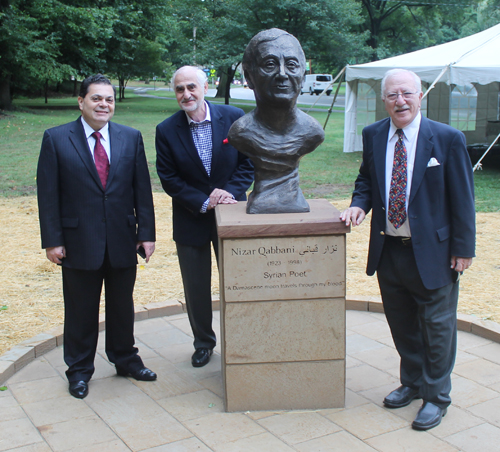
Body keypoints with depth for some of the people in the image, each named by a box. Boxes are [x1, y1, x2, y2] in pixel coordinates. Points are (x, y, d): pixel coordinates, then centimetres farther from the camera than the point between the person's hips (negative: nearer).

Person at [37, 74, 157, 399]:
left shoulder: (131, 138, 4)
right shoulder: (56, 139, -3)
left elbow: (142, 188, 4)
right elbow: (48, 193, -4)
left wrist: (146, 232, -1)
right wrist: (52, 239, -8)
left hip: (122, 241, 3)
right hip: (79, 242, -2)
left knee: (123, 305, 16)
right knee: (81, 310, 10)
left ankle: (125, 359, 35)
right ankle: (79, 370, 27)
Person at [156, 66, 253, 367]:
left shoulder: (234, 118, -7)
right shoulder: (167, 130, -7)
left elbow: (248, 162, -3)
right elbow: (169, 179, -7)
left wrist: (230, 193, -17)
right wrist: (203, 202, -17)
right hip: (191, 220, 0)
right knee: (196, 288, 11)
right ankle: (203, 342, 32)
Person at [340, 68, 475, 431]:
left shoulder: (447, 139, -10)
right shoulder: (373, 135, 3)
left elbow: (463, 197, -7)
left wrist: (463, 248, -8)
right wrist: (359, 204, -6)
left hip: (432, 251, -4)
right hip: (388, 250, 4)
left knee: (437, 327, 9)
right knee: (402, 325, 19)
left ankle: (437, 397, 27)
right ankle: (413, 383, 40)